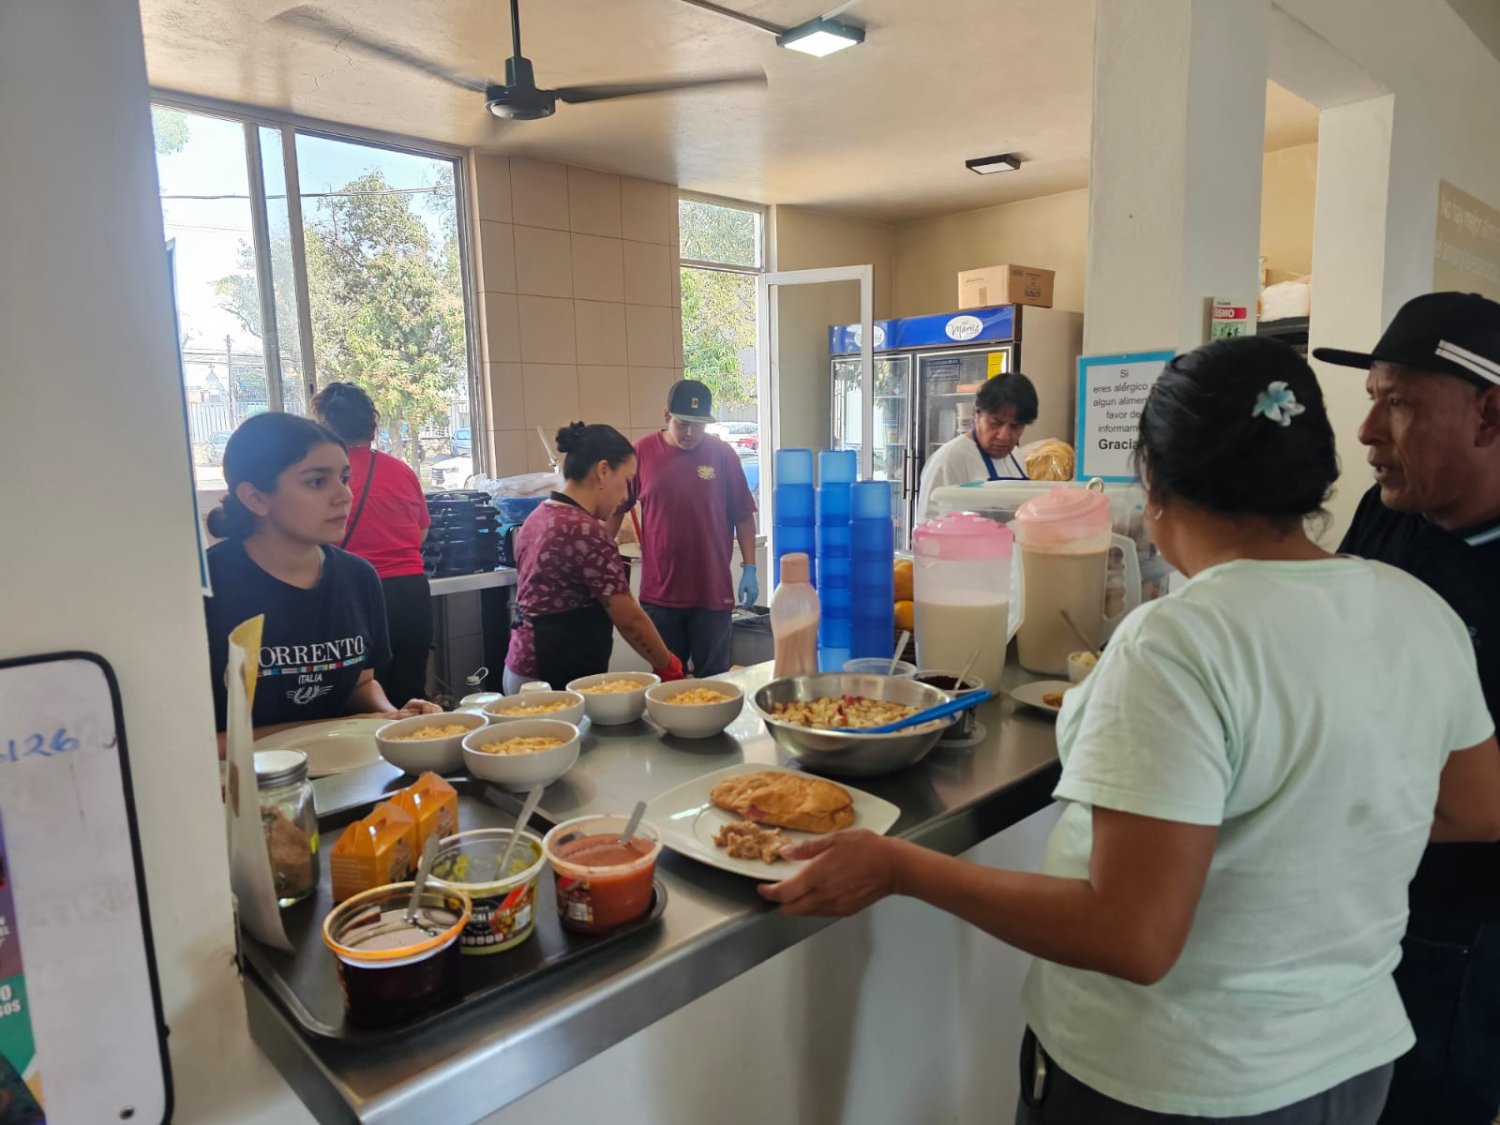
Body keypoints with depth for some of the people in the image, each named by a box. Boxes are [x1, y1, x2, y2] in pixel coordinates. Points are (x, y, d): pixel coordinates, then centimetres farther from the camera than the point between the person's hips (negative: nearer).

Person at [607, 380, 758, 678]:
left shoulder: (722, 454, -3)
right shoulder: (642, 452, -2)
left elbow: (743, 515, 3)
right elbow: (617, 508, 8)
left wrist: (749, 568, -2)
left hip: (713, 592, -1)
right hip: (659, 594, 1)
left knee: (713, 679, 10)